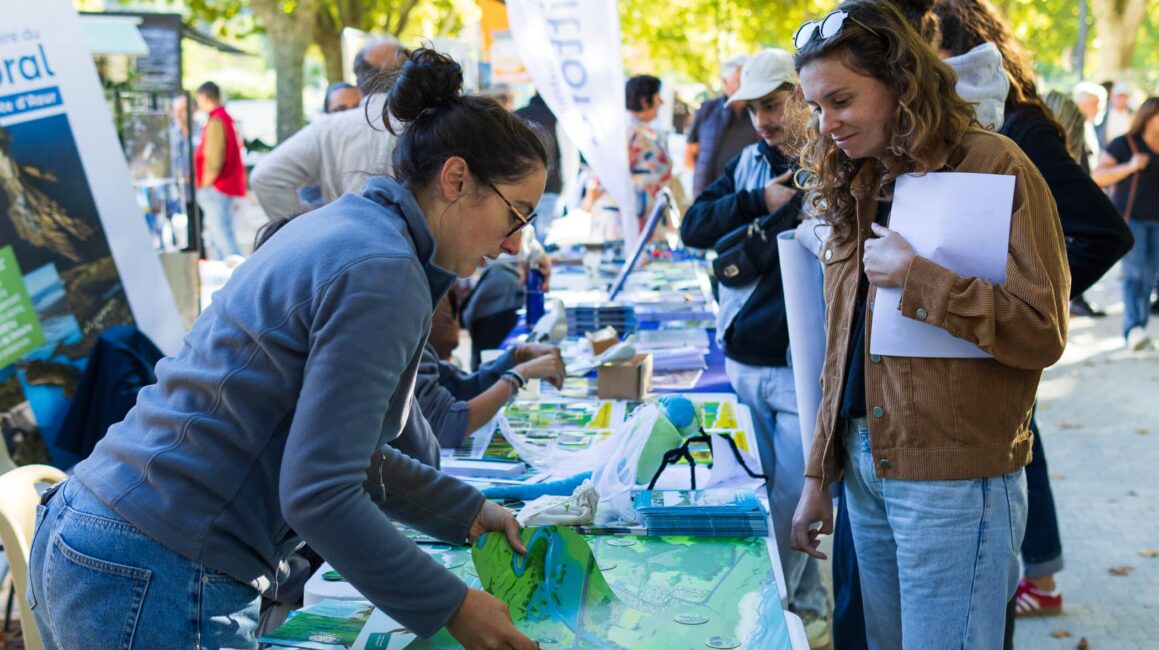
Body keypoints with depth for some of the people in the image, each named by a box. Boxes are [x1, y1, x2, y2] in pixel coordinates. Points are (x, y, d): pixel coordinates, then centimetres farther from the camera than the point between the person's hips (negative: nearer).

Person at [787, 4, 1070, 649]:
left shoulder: (992, 166, -9)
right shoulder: (860, 188, 13)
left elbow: (1043, 333, -15)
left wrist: (916, 275, -19)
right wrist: (819, 474, 16)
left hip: (953, 479, -7)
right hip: (865, 467, 7)